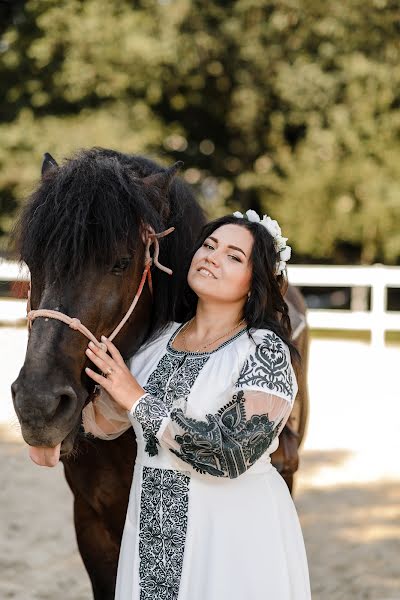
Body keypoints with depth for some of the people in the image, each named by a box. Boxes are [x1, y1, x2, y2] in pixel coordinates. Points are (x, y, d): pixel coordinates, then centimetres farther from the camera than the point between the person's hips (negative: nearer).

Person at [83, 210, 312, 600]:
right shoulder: (160, 341, 6)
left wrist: (141, 402, -20)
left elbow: (233, 453, -23)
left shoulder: (265, 349, -12)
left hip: (236, 530, -5)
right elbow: (105, 422, 9)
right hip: (151, 531, 5)